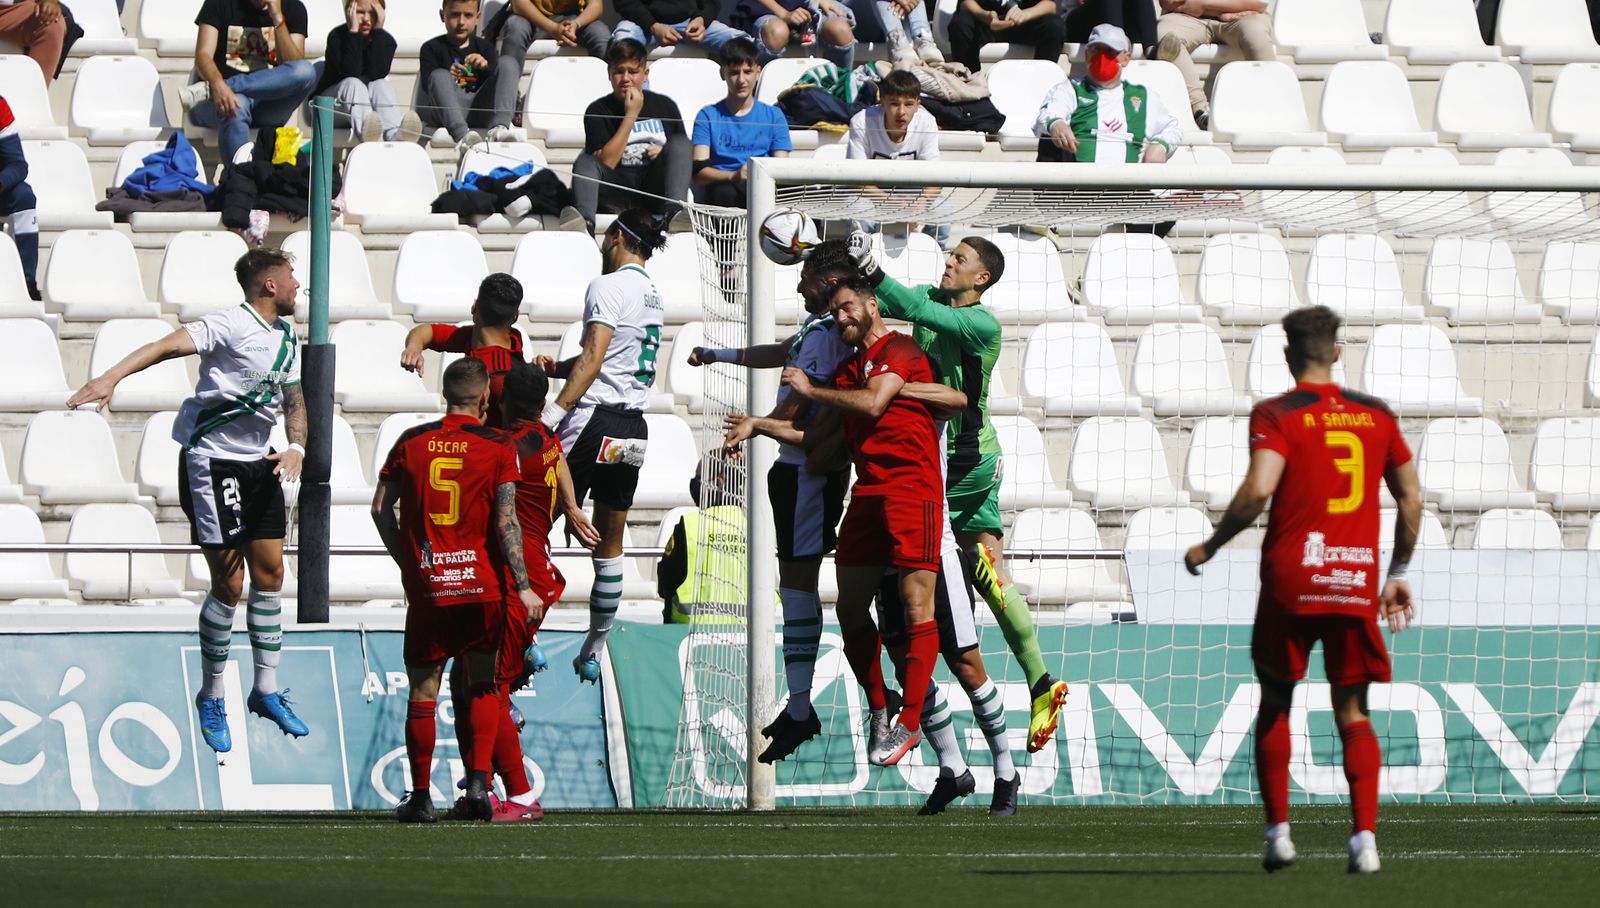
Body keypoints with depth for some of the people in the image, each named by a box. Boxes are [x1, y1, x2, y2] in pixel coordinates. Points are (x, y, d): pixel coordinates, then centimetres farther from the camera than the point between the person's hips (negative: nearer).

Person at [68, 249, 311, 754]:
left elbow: (293, 396, 19)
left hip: (260, 466, 8)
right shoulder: (230, 326, -17)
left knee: (270, 575, 9)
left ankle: (266, 691, 21)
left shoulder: (287, 337, 10)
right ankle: (211, 698, 8)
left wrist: (296, 446, -2)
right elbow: (169, 346, -30)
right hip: (211, 462, -8)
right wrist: (112, 377, -46)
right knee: (229, 585, -6)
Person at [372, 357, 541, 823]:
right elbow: (506, 522, -9)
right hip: (484, 587, -1)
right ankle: (478, 782, 0)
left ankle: (420, 798, 9)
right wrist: (523, 587, -7)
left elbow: (381, 507, 6)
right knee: (483, 684, 13)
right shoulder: (497, 447, -4)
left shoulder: (410, 442, 4)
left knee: (423, 692, 6)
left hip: (426, 588, 1)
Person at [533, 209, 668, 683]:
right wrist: (558, 367, 19)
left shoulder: (608, 287, -9)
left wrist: (554, 412, -22)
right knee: (610, 544, 12)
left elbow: (593, 358, -19)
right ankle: (593, 654, 15)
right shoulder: (652, 295, 16)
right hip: (633, 426, 8)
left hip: (594, 421, -8)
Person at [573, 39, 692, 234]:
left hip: (656, 190, 1)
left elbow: (685, 153, 19)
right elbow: (606, 163, -9)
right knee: (584, 162, -26)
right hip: (619, 193, -1)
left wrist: (666, 153, -5)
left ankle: (674, 214, -40)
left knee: (679, 143, -20)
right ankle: (584, 223, -52)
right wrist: (631, 115, -9)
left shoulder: (664, 106, 13)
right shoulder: (598, 111, 5)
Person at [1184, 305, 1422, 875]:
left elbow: (1258, 490, -18)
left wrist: (1210, 547, -5)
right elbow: (1411, 498, 13)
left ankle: (1278, 832, 9)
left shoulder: (1276, 415, -4)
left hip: (1291, 581, -3)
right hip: (1357, 581, 3)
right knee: (1353, 713, 7)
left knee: (1275, 705, 14)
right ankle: (1365, 837, -7)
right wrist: (1399, 573, 24)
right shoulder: (1377, 415, 9)